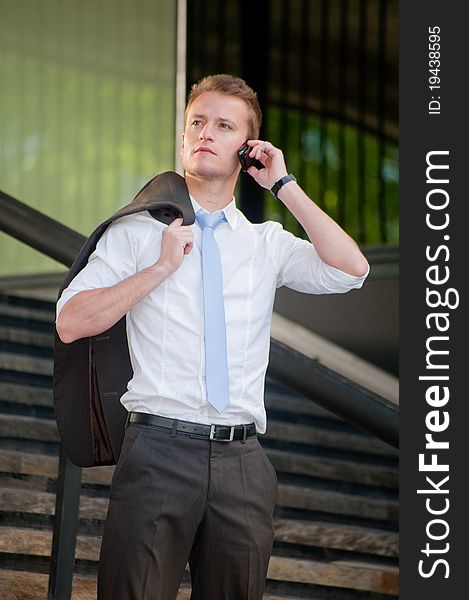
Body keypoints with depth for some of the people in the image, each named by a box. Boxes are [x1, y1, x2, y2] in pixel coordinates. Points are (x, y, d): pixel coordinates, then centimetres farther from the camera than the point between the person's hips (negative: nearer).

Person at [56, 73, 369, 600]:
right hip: (159, 449, -2)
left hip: (242, 460, 2)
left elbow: (350, 270, -2)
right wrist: (162, 266, -5)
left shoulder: (268, 244, 15)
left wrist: (284, 186, 1)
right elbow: (70, 323, 0)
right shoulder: (138, 231, 10)